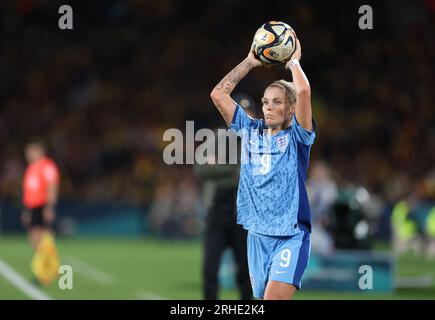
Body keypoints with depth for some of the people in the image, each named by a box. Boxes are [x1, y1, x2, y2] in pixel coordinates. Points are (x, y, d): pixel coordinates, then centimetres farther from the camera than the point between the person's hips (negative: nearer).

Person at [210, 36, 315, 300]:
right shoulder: (251, 130, 10)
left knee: (273, 298, -21)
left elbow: (303, 91, -19)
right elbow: (218, 94, 7)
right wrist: (250, 62, 9)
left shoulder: (296, 135, -3)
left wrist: (294, 62, -2)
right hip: (257, 235, 5)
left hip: (291, 236, -5)